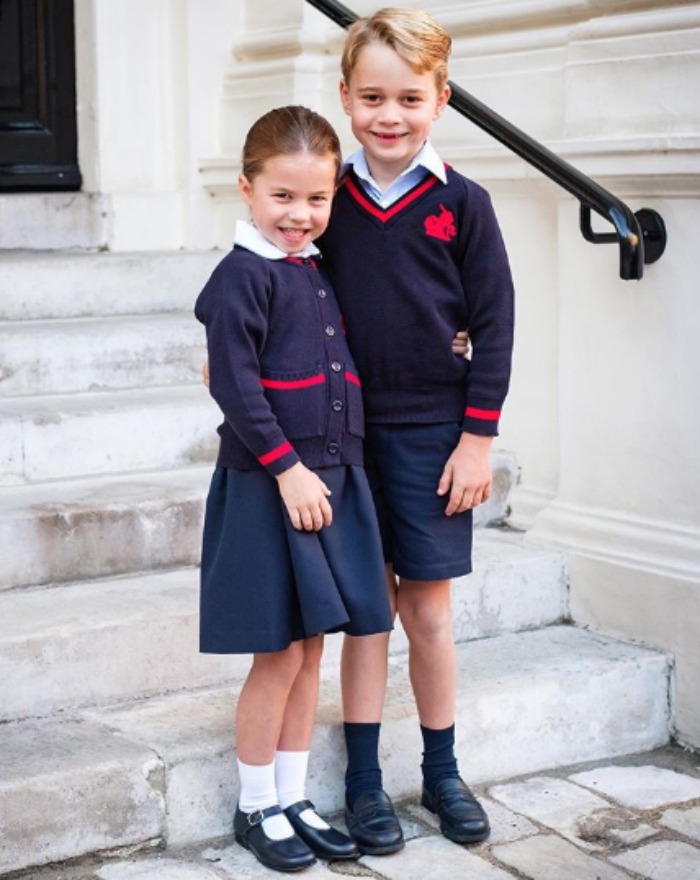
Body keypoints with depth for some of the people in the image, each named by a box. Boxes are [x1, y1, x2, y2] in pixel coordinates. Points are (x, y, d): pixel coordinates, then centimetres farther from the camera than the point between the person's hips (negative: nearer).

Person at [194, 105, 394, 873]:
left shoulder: (316, 271, 12)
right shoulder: (241, 276, -12)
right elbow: (235, 385, -18)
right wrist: (288, 470, -20)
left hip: (330, 480, 8)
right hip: (268, 489, -7)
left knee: (310, 649, 12)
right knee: (277, 655, 0)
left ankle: (292, 799, 24)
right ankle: (255, 809, 16)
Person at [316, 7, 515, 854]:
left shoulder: (461, 203, -4)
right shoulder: (330, 200, 0)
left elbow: (493, 325, -3)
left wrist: (478, 438, -6)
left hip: (433, 433, -1)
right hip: (349, 431, 1)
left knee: (428, 609, 7)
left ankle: (442, 773, 24)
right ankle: (363, 780, 18)